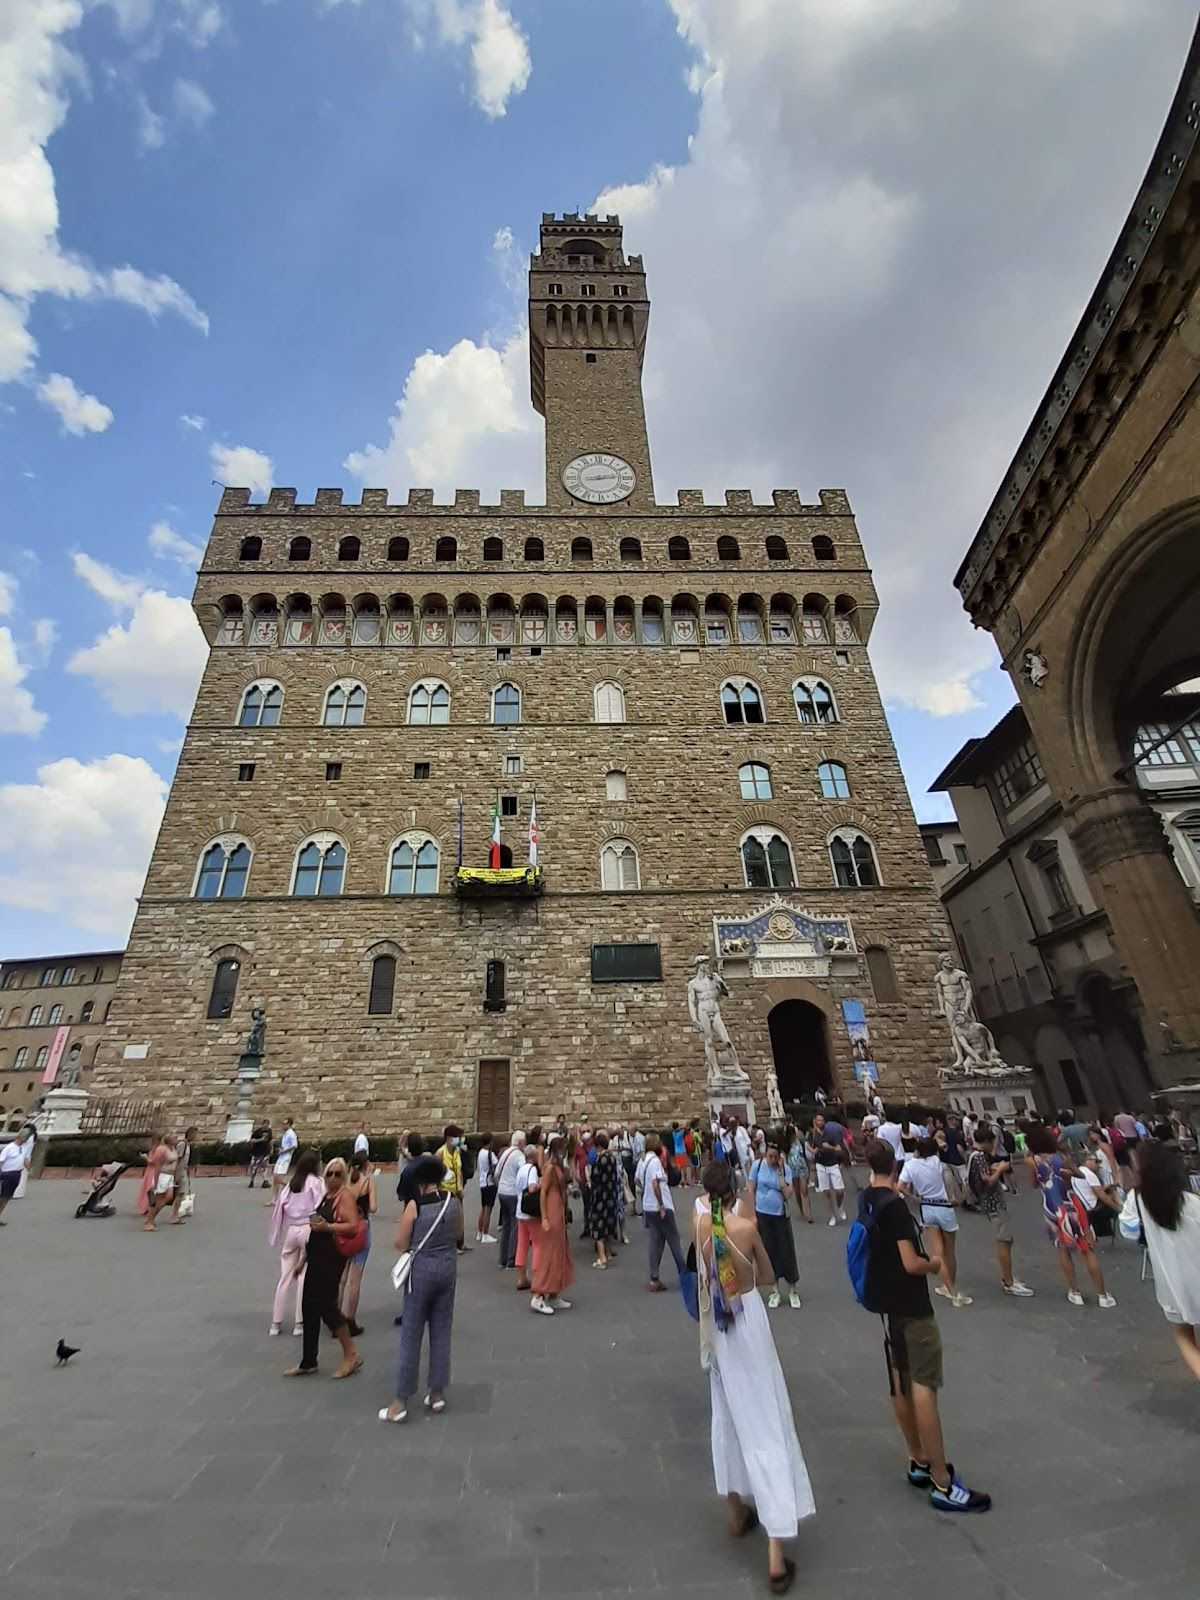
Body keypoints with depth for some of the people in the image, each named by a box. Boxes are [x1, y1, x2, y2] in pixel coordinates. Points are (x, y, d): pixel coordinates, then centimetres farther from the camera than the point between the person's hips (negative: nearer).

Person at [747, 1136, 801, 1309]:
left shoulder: (785, 1169, -7)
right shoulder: (757, 1165, -11)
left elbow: (788, 1195, -14)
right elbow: (751, 1191, -5)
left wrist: (779, 1172, -20)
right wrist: (753, 1215, -6)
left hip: (780, 1216, 1)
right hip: (762, 1215, 0)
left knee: (787, 1252, 7)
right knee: (768, 1252, 11)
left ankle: (793, 1291, 27)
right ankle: (775, 1291, 27)